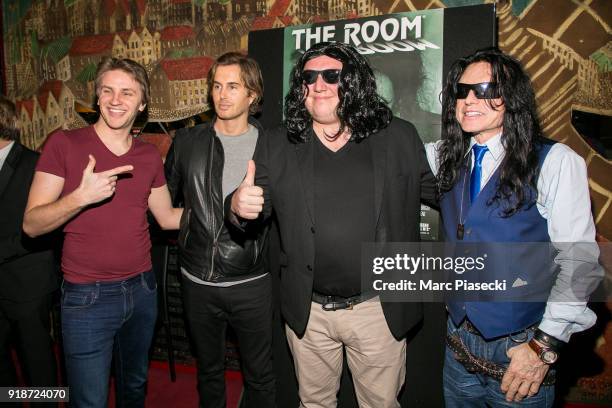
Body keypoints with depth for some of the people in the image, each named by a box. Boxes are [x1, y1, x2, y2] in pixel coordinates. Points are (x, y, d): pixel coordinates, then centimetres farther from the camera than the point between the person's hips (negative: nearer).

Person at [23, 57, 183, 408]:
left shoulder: (149, 155, 3)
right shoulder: (64, 144, -9)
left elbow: (167, 217, 12)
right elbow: (32, 224, -11)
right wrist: (81, 196, -27)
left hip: (142, 289, 4)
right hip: (88, 298, -4)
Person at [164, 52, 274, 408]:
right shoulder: (187, 142, 1)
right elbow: (166, 200, 12)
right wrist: (186, 232, 8)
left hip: (252, 282, -2)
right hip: (199, 281, 2)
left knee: (260, 375, 13)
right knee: (209, 369, 22)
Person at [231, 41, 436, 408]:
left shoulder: (400, 138, -3)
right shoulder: (279, 146, -1)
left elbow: (438, 192, 3)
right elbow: (258, 206, 0)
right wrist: (239, 206, -22)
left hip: (380, 309, -1)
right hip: (307, 311, 2)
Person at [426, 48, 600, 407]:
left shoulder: (556, 162, -12)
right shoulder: (449, 158, 4)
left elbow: (577, 260, -14)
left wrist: (546, 346, -15)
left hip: (520, 349, -4)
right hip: (460, 342, 5)